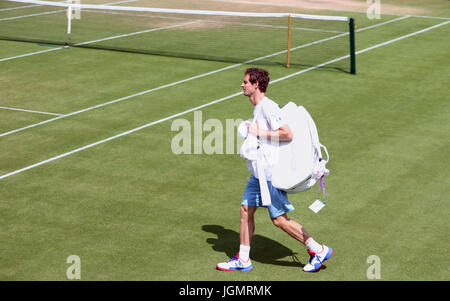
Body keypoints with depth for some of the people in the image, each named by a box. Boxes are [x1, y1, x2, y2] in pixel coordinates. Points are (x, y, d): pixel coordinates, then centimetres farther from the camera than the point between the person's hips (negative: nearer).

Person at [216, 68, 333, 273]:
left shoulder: (268, 107, -18)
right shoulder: (258, 108, 12)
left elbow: (288, 134, -26)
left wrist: (259, 133, -21)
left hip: (271, 174, -10)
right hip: (258, 173, 10)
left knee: (279, 219, -4)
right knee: (246, 210, 10)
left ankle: (318, 250, 8)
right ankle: (243, 260, 19)